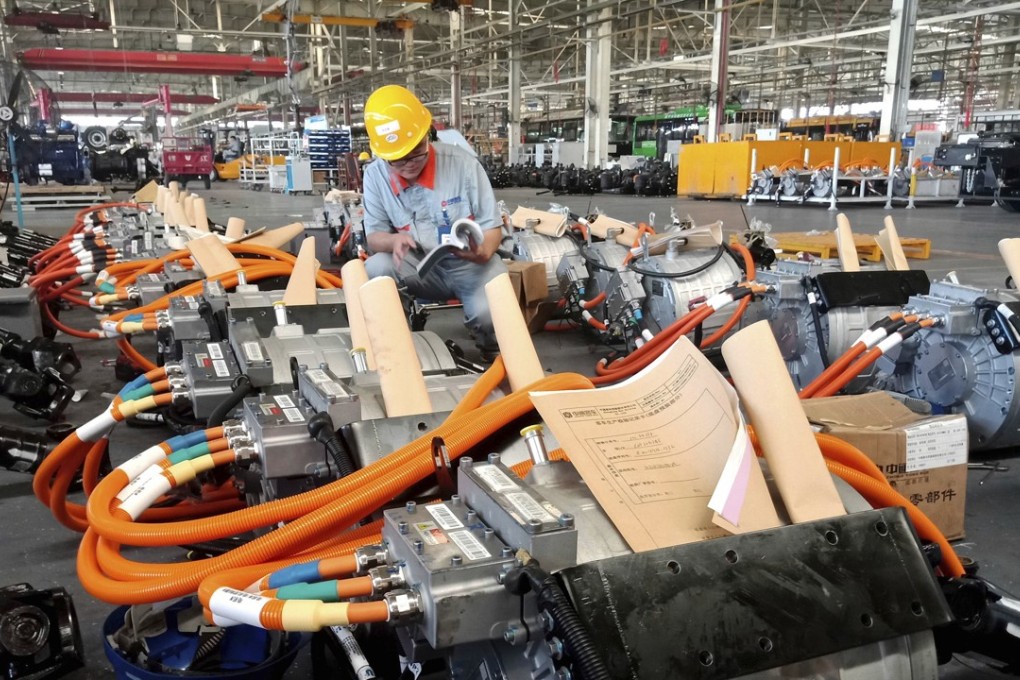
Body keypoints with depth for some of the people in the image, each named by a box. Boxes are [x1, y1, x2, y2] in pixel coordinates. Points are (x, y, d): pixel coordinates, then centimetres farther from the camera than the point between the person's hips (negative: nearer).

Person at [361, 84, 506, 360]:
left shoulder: (463, 164, -15)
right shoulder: (375, 175, -9)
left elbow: (492, 228, -10)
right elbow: (374, 237, -4)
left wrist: (484, 251, -34)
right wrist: (394, 240, -30)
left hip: (470, 265, -2)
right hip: (420, 267, 2)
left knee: (490, 314, -30)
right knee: (375, 270, -27)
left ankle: (495, 359, 8)